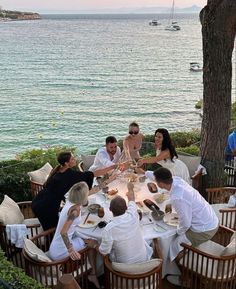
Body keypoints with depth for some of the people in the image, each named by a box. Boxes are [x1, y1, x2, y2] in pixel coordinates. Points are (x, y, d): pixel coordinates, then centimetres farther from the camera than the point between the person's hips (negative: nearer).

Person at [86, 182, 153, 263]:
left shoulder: (108, 229, -31)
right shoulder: (132, 216, -21)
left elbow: (104, 252, -16)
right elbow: (131, 199, 2)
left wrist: (94, 245, 5)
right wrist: (130, 188, 23)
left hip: (125, 265, -2)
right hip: (143, 259, 2)